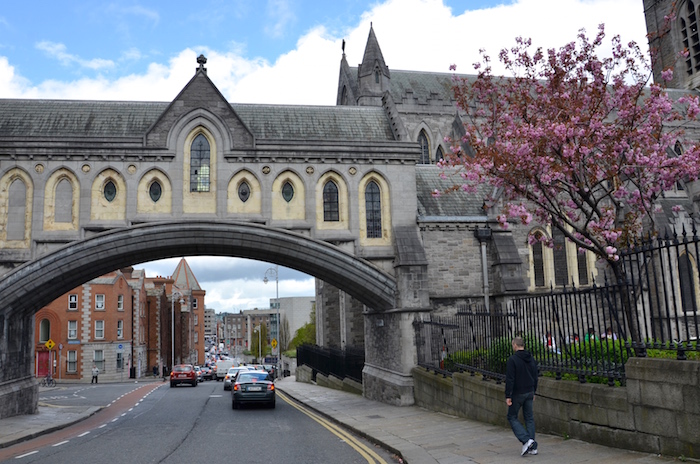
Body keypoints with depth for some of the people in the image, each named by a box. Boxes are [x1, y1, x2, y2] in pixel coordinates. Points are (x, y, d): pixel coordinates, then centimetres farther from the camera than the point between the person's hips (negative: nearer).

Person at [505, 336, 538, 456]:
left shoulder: (512, 359, -16)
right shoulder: (531, 359, 7)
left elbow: (510, 379, -19)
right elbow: (535, 377, 15)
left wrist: (508, 396, -15)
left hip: (517, 393, -6)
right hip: (529, 393, 7)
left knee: (512, 417, 5)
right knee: (529, 418, 12)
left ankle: (526, 440, -11)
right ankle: (533, 446, 11)